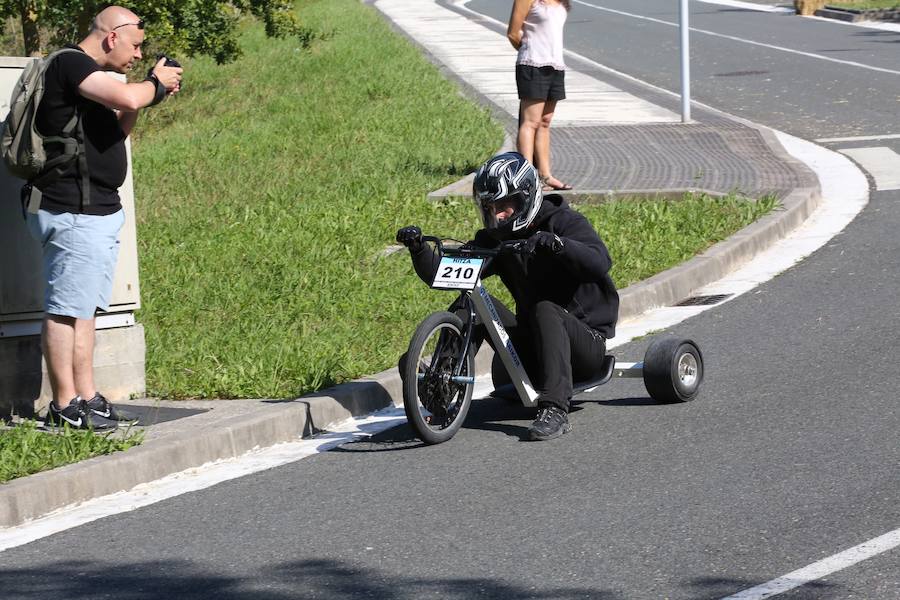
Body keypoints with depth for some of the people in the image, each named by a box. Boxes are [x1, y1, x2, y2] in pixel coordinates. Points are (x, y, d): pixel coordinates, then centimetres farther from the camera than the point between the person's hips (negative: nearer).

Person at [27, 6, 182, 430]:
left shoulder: (86, 71, 19)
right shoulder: (71, 64, -12)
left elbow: (116, 131, 27)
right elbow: (126, 98, -26)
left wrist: (147, 93, 12)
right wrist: (155, 84, -6)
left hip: (98, 212, 11)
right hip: (74, 214, -11)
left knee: (84, 309, 11)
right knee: (65, 310, -7)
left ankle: (86, 398, 15)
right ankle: (64, 407, -6)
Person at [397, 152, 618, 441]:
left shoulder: (565, 223, -8)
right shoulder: (495, 239, 7)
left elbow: (600, 263, -28)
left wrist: (556, 243, -44)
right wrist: (418, 247, -18)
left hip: (586, 338, -5)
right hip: (533, 347, 5)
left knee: (545, 310, -35)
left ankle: (554, 409, -43)